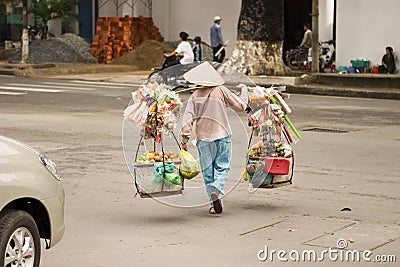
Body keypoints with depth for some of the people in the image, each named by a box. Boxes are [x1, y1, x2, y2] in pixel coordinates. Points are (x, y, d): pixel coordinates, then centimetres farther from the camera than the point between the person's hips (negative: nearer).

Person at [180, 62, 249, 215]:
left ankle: (214, 204, 7)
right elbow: (241, 106, 5)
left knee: (208, 171, 8)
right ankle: (216, 190, -22)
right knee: (223, 167, 6)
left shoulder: (195, 96, 1)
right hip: (222, 135, -1)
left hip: (203, 137, 1)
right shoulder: (221, 90, -2)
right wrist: (244, 90, 21)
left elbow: (188, 119, -5)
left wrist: (184, 139, -1)